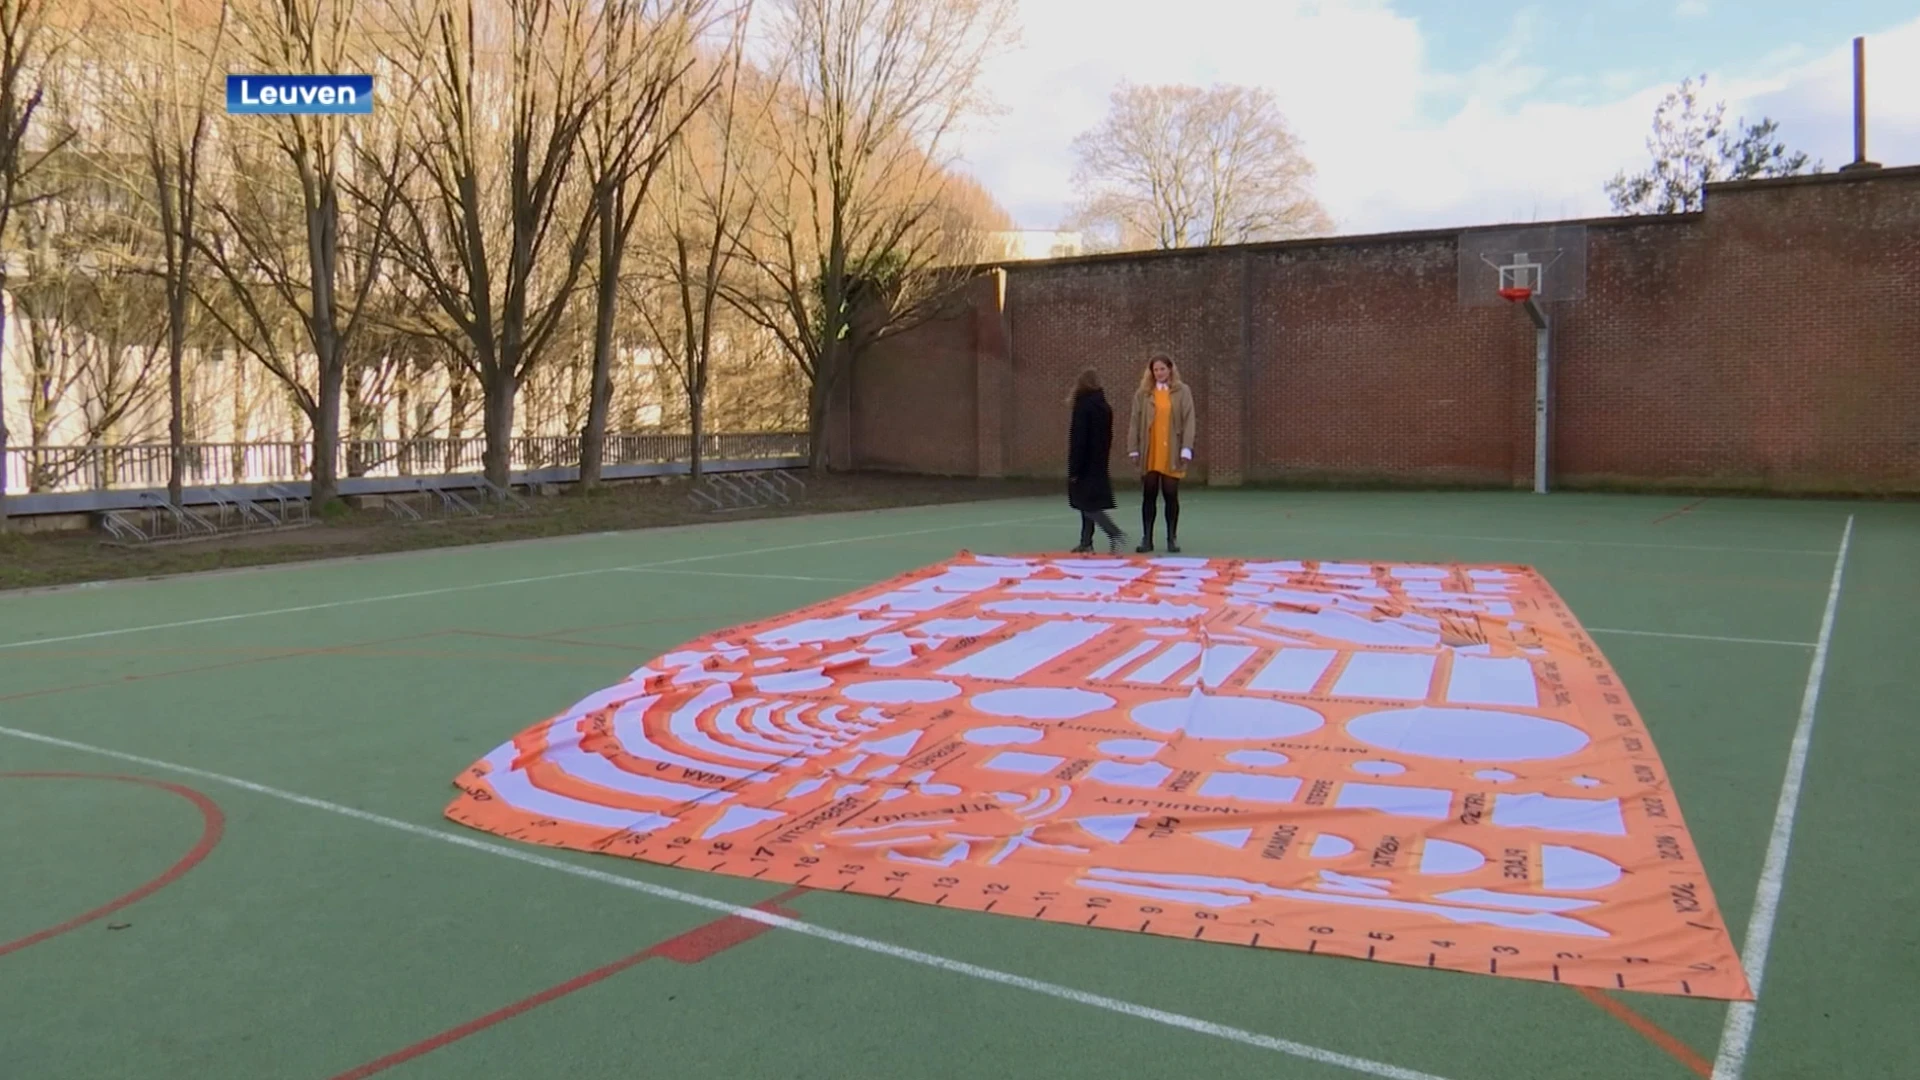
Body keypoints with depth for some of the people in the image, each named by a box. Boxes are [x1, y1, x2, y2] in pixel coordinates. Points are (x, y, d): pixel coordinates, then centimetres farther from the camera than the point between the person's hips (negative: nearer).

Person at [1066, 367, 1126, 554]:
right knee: (1090, 504, 13)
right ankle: (1086, 543, 16)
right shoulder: (1105, 406, 7)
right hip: (1099, 463, 8)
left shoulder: (1083, 406, -15)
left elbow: (1078, 439, -17)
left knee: (1087, 505, -4)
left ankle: (1114, 533, -15)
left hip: (1085, 464, -8)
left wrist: (1074, 469, -14)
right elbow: (1108, 436, 12)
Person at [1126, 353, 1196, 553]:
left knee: (1171, 496, 4)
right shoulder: (1143, 393, 5)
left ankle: (1172, 538, 13)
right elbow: (1135, 422, 5)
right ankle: (1147, 538, 10)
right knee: (1148, 496, 4)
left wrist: (1186, 449, -8)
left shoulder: (1183, 391, 2)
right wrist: (1133, 449, 0)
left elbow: (1189, 421, -1)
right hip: (1149, 454, 1)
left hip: (1172, 454, -1)